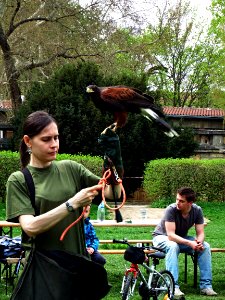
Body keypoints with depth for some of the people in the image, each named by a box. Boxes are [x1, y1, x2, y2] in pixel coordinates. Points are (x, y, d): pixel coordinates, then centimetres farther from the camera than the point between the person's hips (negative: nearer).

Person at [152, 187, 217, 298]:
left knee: (205, 246, -19)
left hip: (181, 238, 5)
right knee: (173, 246, -39)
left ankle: (205, 285, -17)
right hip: (162, 237, -4)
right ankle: (173, 287, -39)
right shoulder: (171, 210, -29)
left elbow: (200, 233, -12)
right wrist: (189, 243, -45)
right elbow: (170, 235, -34)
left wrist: (199, 241, -36)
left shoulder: (197, 210, -15)